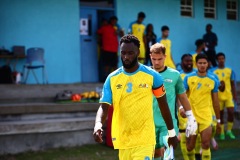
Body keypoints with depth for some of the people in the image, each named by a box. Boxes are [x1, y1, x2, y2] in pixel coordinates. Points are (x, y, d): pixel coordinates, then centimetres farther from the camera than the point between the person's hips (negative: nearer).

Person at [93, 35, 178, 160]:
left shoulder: (152, 76, -3)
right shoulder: (112, 79, 2)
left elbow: (163, 105, 7)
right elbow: (103, 107, -5)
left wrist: (171, 132, 12)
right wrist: (98, 125, -26)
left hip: (144, 140, -3)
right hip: (123, 140, 3)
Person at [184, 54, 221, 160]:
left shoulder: (213, 80, 4)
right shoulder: (188, 78, 1)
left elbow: (215, 101, 10)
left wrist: (218, 120, 11)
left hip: (206, 117, 0)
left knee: (206, 145, -9)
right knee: (190, 146, 4)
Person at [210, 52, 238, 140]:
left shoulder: (230, 70, 5)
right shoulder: (213, 71, -2)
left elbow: (232, 84, 9)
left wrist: (235, 95, 6)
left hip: (228, 95, 1)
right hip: (219, 96, -1)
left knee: (231, 112, -11)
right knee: (220, 114, 5)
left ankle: (229, 131, 7)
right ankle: (222, 133, 16)